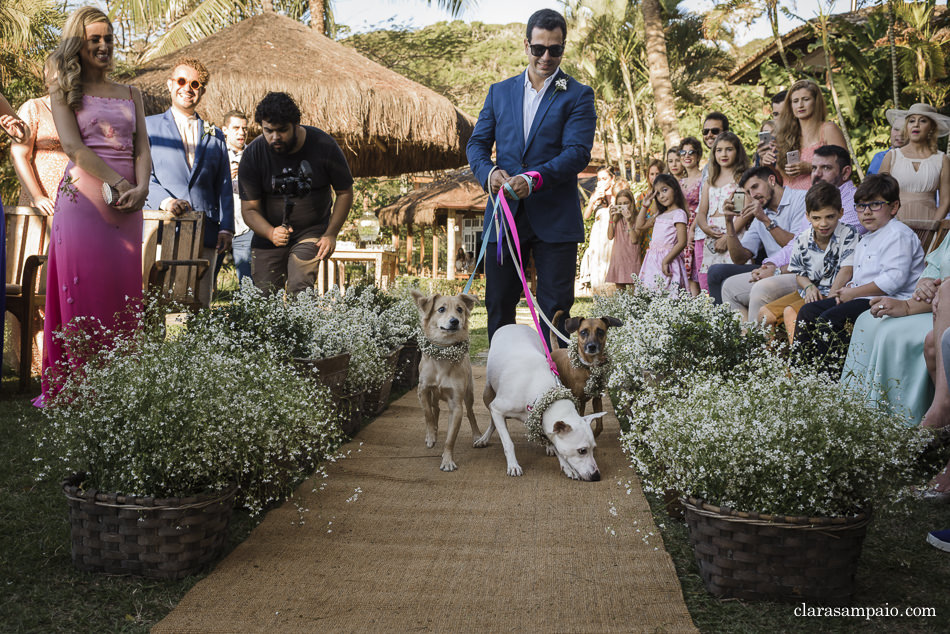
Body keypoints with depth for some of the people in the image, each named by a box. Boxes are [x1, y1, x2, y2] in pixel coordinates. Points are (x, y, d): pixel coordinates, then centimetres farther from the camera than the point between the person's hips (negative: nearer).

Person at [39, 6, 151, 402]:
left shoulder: (131, 94, 19)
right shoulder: (64, 91, 8)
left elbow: (142, 149, 10)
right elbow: (73, 146, -5)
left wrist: (140, 188, -10)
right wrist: (118, 184, -15)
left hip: (127, 205, 4)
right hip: (83, 198, -4)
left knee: (122, 291, 1)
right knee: (81, 289, -7)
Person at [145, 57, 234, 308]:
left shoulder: (215, 136, 21)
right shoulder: (149, 126, 13)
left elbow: (224, 188, 17)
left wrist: (226, 228, 4)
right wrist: (165, 200, -17)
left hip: (205, 234, 2)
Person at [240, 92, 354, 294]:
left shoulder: (323, 145, -13)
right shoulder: (252, 155, -11)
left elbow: (345, 192, -2)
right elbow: (249, 209, -8)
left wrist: (331, 234, -10)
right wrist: (271, 233, -29)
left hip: (312, 232, -2)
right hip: (268, 234, 2)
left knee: (299, 291, -19)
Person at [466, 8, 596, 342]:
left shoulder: (578, 96, 2)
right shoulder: (499, 92, 14)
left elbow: (578, 152, -10)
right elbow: (477, 143, 10)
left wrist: (533, 179, -24)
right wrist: (488, 171, -13)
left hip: (554, 219, -3)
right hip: (504, 216, 3)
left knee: (555, 308, 0)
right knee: (498, 305, 8)